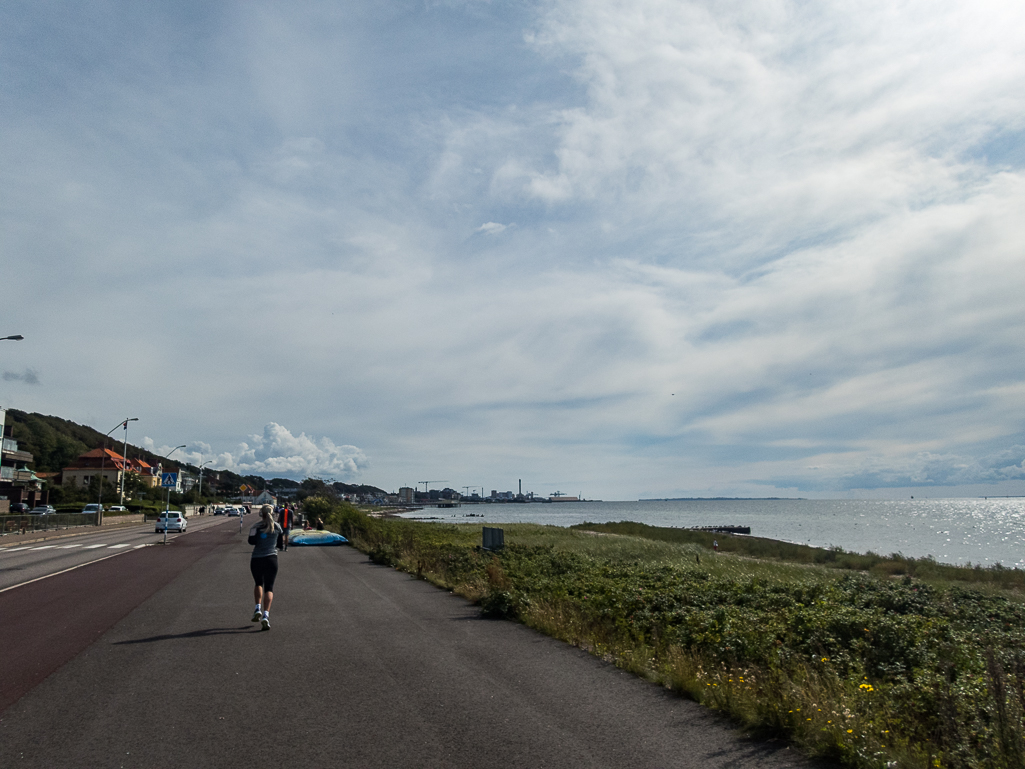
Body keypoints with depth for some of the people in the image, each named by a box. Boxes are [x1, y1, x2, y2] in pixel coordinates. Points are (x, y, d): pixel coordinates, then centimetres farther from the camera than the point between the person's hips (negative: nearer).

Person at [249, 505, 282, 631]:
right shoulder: (276, 527, 1)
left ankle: (258, 608, 7)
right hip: (271, 559, 0)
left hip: (256, 560, 0)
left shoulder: (256, 526, -4)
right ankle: (265, 615, -13)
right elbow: (280, 532, 23)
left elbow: (251, 541, -15)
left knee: (258, 584, 25)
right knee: (269, 587, 4)